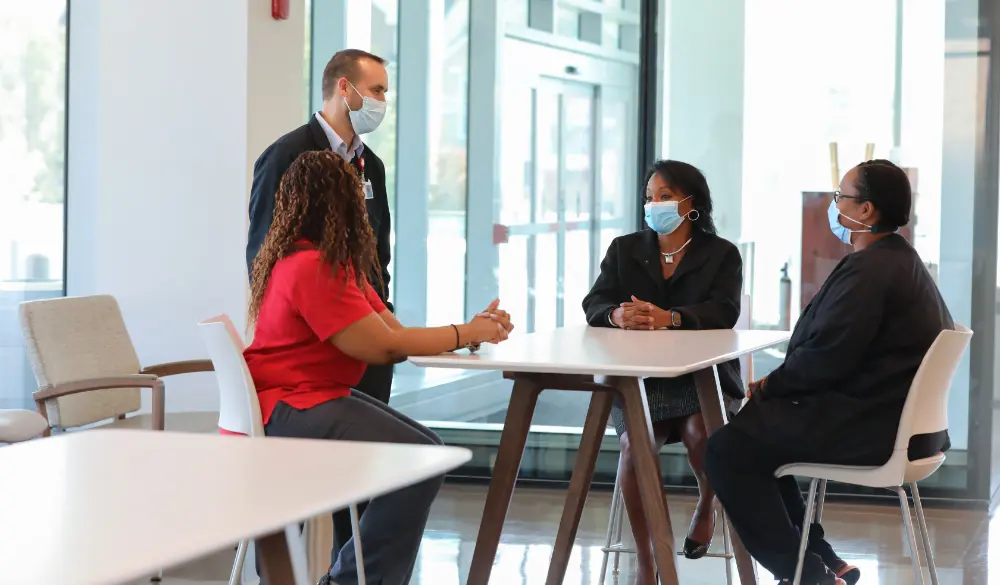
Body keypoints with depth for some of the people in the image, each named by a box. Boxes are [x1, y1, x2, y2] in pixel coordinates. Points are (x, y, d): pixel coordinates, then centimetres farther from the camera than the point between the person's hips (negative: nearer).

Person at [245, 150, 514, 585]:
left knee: (426, 448, 10)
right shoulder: (311, 268, -20)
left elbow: (393, 330, 9)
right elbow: (384, 346, -19)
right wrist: (465, 334, -9)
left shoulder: (334, 263, 14)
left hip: (317, 397, 11)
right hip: (285, 410, -11)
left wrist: (469, 331, -2)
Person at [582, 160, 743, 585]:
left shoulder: (721, 254, 4)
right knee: (634, 443, -28)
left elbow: (724, 312, -13)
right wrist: (617, 316, -26)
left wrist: (668, 318, -31)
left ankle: (706, 506, 5)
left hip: (702, 375, -1)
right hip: (638, 379, 1)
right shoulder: (624, 250, 12)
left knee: (700, 433, -32)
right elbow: (594, 305, 0)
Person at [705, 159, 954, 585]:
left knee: (728, 448, -9)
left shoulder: (868, 270, -20)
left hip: (871, 429, -11)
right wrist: (775, 386, 7)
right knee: (755, 436, 20)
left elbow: (824, 359, -24)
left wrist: (769, 386, -6)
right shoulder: (900, 261, 15)